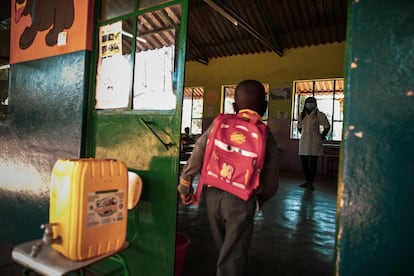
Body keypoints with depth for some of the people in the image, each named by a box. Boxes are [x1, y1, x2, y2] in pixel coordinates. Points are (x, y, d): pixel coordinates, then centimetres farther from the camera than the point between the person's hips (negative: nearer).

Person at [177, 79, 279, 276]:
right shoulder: (266, 137, 0)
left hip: (213, 194, 3)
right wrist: (259, 199, 20)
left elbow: (197, 156, -2)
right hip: (241, 200, -3)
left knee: (224, 248, 25)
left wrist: (185, 186, 8)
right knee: (233, 256, 9)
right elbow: (271, 182, 2)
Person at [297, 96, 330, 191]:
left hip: (314, 142, -4)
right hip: (304, 142, 4)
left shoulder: (319, 115, -3)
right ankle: (307, 181, 23)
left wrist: (322, 137, 7)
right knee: (303, 162, 7)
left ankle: (311, 183, 8)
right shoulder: (302, 115, 9)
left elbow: (327, 127, 3)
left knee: (312, 163, -1)